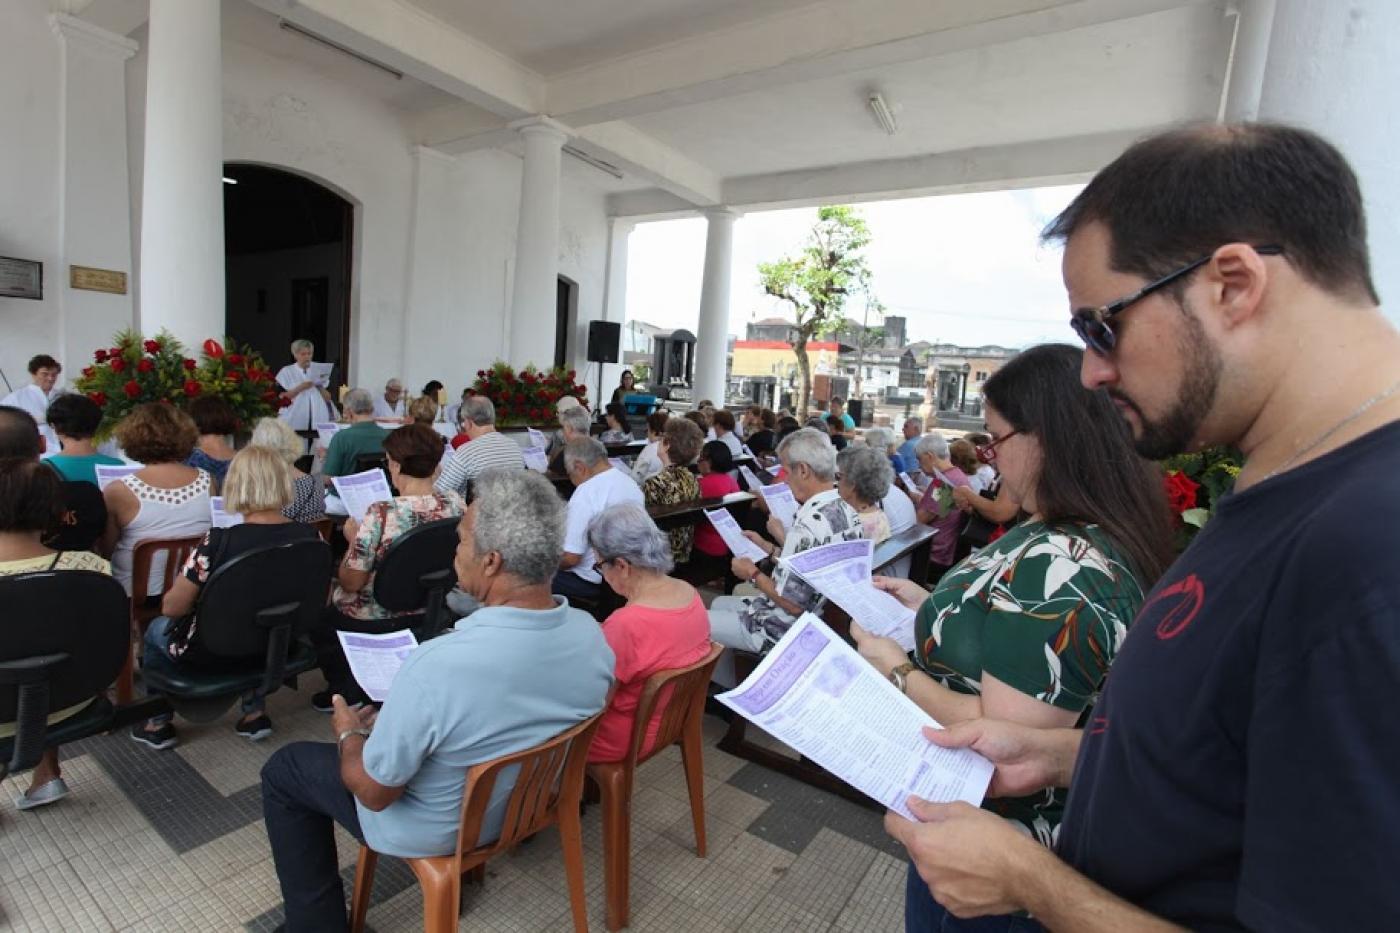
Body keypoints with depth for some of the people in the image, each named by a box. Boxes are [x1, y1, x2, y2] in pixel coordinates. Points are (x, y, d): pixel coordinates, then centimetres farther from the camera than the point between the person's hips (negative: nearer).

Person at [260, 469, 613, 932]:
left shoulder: (439, 666, -39)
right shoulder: (593, 636, -20)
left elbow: (374, 792, -23)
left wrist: (348, 734, -2)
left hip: (438, 830, -5)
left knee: (284, 768, 17)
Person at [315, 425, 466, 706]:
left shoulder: (381, 514, -31)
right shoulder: (455, 503, -15)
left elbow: (351, 583, -20)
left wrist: (352, 539, -4)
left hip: (375, 618, -5)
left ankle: (346, 691, 31)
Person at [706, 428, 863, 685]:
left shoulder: (809, 524, -31)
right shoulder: (845, 511, -2)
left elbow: (793, 603, -27)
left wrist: (753, 574, -12)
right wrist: (767, 547, 11)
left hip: (787, 628, -9)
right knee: (719, 604, 25)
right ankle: (725, 691, 33)